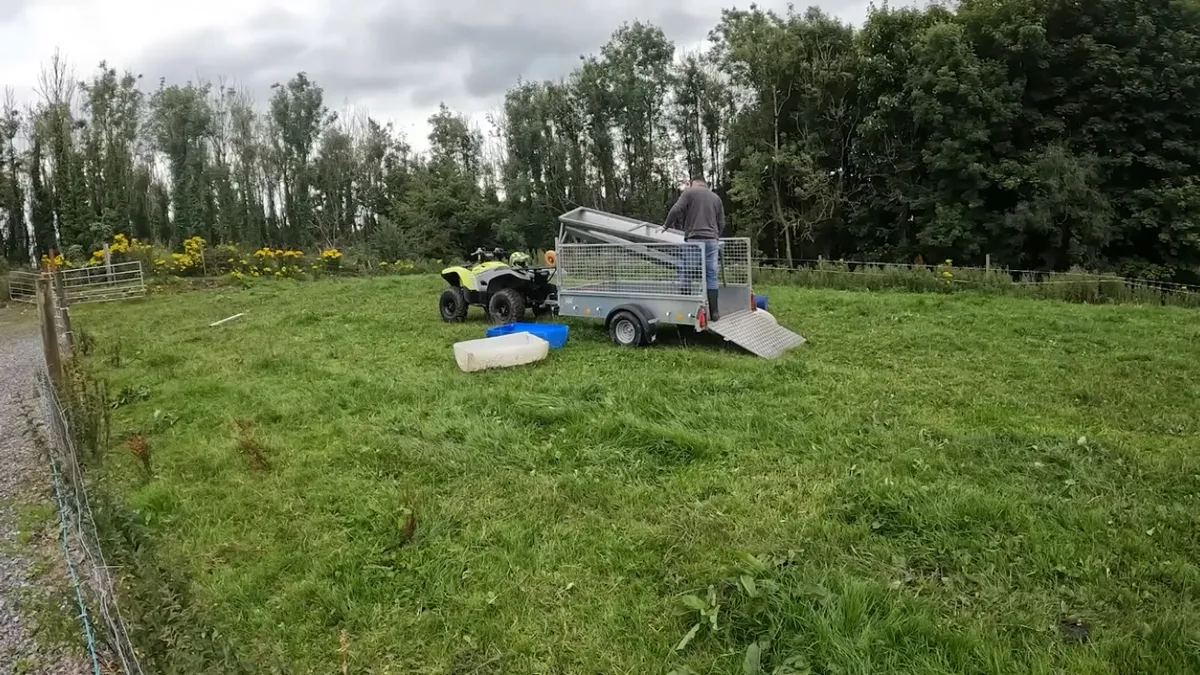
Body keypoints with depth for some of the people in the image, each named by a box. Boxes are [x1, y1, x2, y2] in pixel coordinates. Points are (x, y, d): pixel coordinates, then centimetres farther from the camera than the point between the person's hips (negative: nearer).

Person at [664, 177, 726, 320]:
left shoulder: (689, 192, 7)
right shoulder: (716, 197, 22)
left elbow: (676, 210, -6)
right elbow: (721, 224, 22)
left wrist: (667, 225, 10)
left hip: (695, 239, -4)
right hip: (712, 240, 5)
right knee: (711, 276, 5)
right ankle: (713, 312, 4)